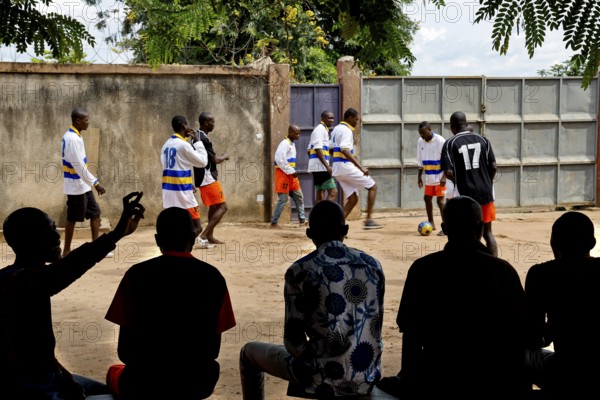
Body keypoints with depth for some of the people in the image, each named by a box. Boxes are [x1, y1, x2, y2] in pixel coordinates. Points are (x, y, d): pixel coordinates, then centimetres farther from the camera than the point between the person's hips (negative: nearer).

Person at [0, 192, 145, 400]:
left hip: (44, 377, 11)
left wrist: (64, 377, 3)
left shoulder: (27, 278, 9)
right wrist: (116, 234, -53)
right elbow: (67, 268, -46)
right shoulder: (20, 281, -24)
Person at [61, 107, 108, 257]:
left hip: (83, 185, 10)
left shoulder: (72, 136, 10)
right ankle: (66, 251, 11)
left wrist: (92, 182, 20)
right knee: (73, 218, 1)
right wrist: (95, 183, -21)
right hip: (76, 186, -10)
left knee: (95, 212, 12)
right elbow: (79, 165, -24)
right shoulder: (72, 139, -21)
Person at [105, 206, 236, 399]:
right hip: (198, 382, 2)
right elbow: (213, 348, 4)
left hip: (146, 383, -2)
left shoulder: (137, 275, -8)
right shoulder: (213, 277, -4)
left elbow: (124, 350, -3)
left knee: (115, 373, 33)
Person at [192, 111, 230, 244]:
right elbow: (215, 160, -19)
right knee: (222, 207, -8)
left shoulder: (197, 137, 12)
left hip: (204, 178, 10)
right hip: (208, 178, -10)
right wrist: (225, 156, 0)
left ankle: (210, 236, 23)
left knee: (213, 207, 19)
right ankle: (204, 235, -14)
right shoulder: (203, 139, -20)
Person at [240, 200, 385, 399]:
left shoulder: (300, 271, -11)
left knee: (249, 352, 23)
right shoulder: (372, 264, 3)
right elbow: (375, 325, 11)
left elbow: (293, 341, -9)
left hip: (325, 379, -5)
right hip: (368, 377, 5)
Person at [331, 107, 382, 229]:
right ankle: (369, 220, -3)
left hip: (337, 169, 9)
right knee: (372, 187, 2)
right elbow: (345, 150, -25)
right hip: (346, 166, -9)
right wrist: (361, 167, -29)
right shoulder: (346, 130, -11)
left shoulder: (336, 129, 18)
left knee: (353, 198, 11)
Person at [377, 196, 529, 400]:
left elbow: (411, 335, -3)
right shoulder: (503, 270, -7)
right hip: (496, 383, 1)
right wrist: (514, 383, 12)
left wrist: (408, 381, 11)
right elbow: (521, 334, -3)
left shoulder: (423, 268, -6)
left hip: (440, 382, 0)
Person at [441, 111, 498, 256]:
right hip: (485, 193, 3)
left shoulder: (450, 144, -5)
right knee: (487, 232, 12)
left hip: (465, 195, -3)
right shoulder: (482, 140, 5)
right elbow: (493, 166, 1)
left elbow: (448, 173, -12)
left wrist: (458, 181, 8)